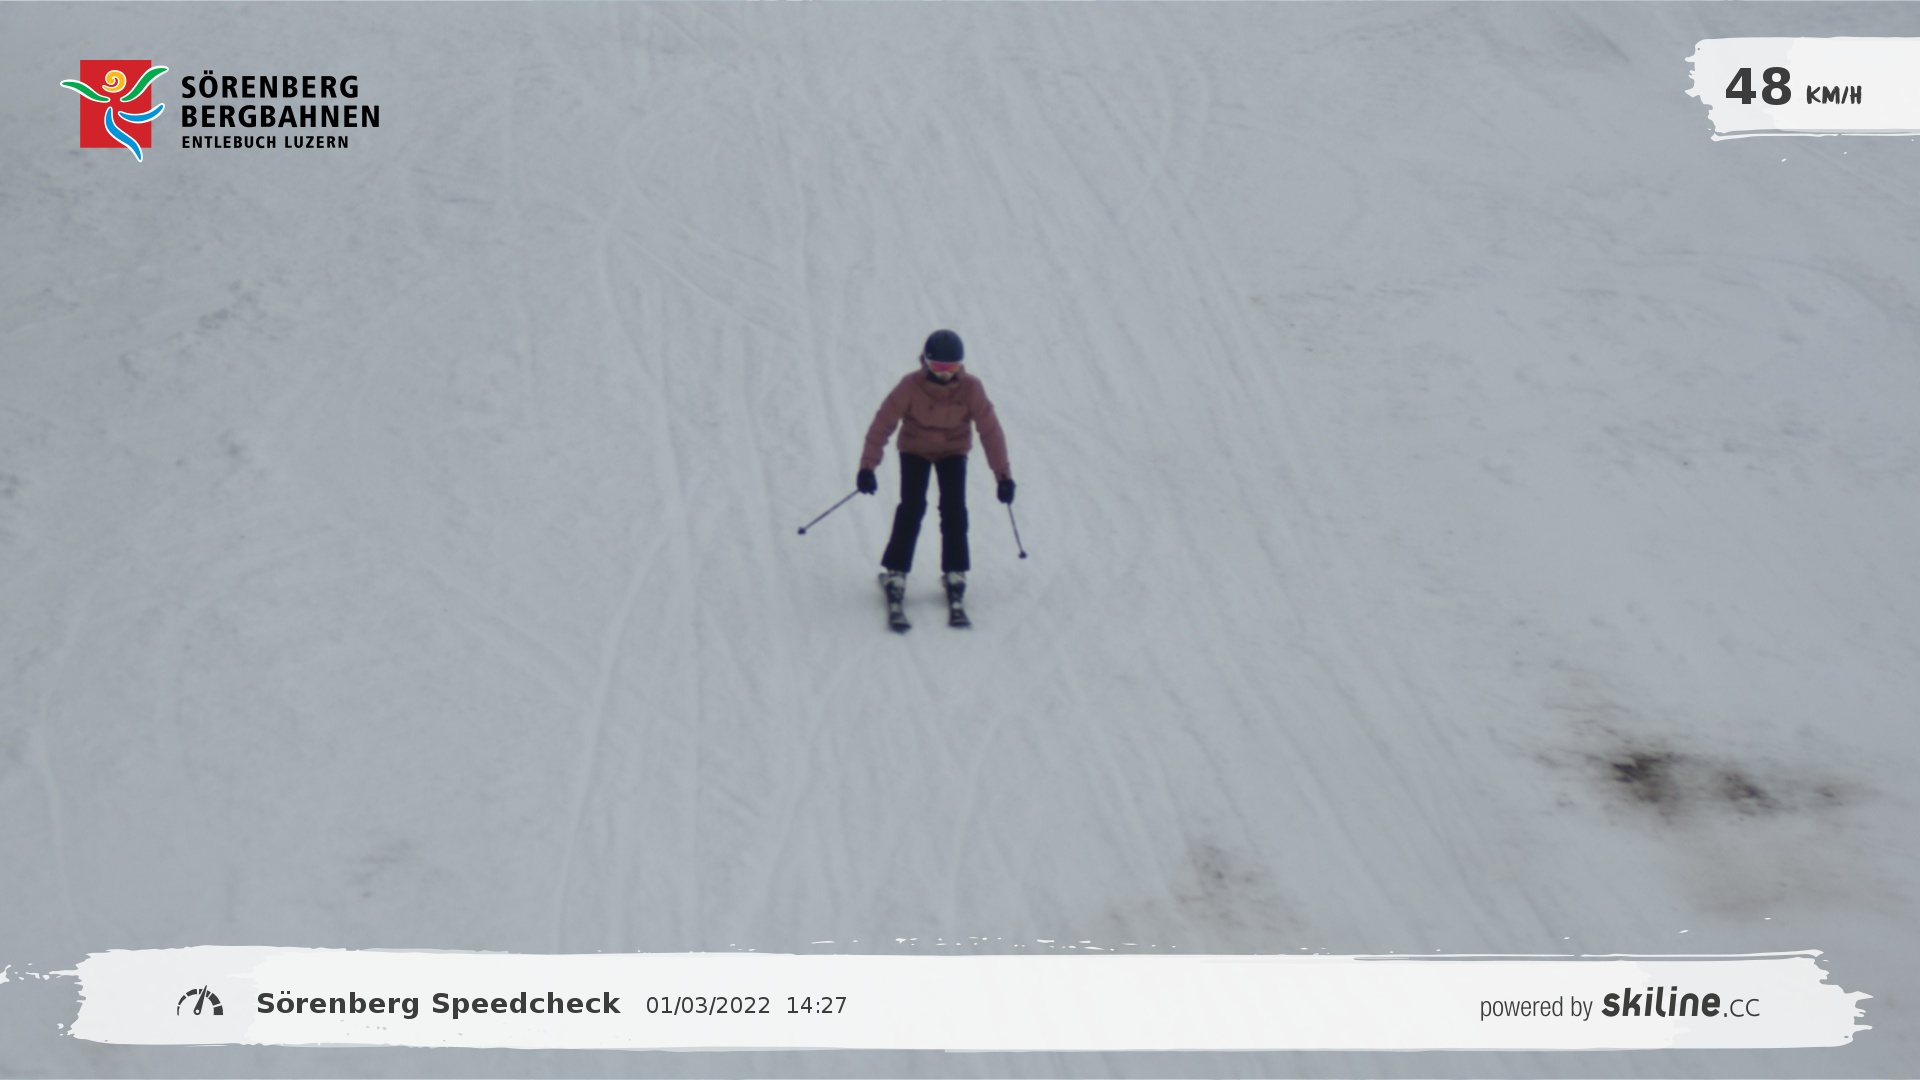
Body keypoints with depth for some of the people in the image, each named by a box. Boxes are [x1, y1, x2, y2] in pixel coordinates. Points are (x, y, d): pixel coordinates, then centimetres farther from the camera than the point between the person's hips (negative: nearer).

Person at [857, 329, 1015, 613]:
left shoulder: (971, 388, -24)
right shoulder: (911, 386, -27)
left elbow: (990, 430, -18)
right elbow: (883, 423, -23)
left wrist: (1003, 475, -19)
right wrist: (867, 467, -27)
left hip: (953, 450, 1)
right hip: (915, 449, -1)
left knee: (954, 509, -13)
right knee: (912, 507, -15)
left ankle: (955, 572, 2)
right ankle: (895, 571, -4)